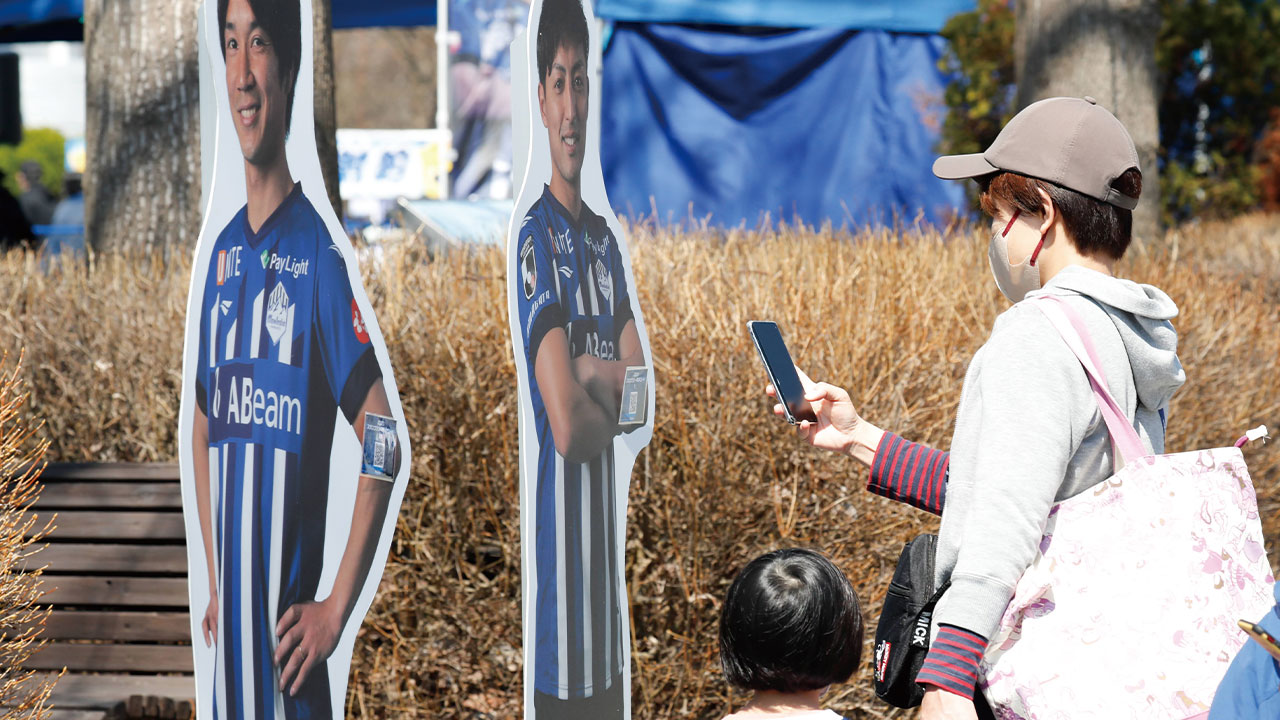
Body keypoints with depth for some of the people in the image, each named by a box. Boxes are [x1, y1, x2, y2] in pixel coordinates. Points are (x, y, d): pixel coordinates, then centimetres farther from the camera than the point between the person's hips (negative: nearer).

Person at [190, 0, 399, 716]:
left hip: (290, 627, -6)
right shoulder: (222, 253, 10)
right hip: (229, 628, 6)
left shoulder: (319, 252, -11)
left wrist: (336, 610, -15)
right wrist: (213, 588, 14)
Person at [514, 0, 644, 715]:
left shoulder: (607, 240, 12)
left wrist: (594, 378, -8)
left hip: (609, 544, 8)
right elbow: (567, 425, -19)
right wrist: (613, 399, -1)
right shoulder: (535, 239, -13)